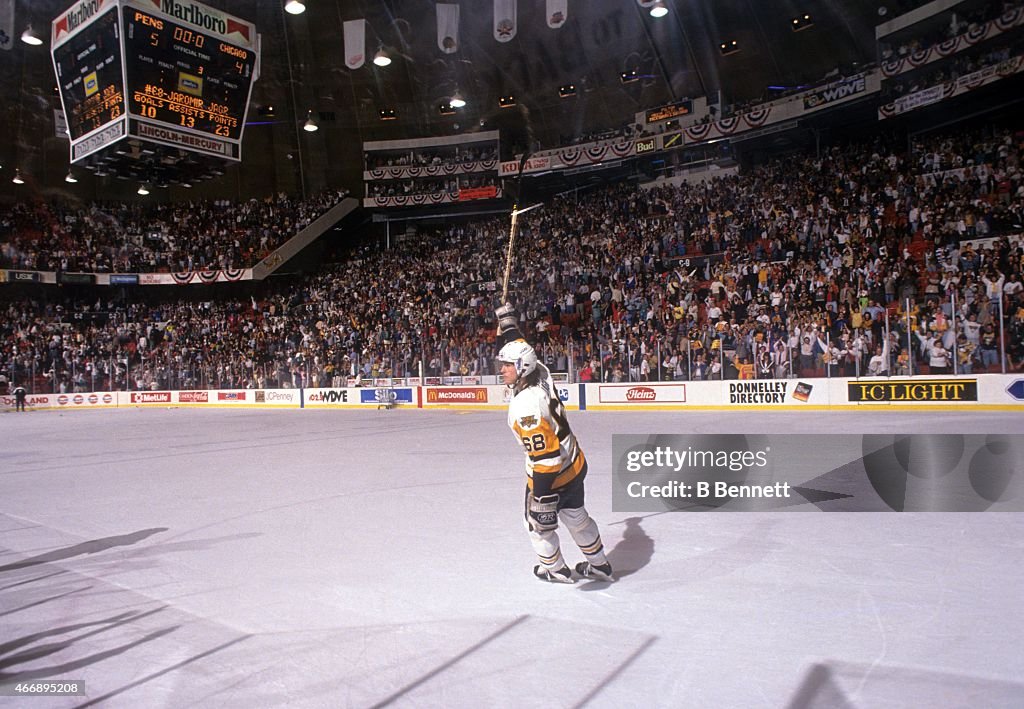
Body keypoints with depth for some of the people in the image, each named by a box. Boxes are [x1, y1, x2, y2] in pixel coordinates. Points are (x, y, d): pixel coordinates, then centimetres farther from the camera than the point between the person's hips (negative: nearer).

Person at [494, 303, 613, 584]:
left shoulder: (525, 406, -31)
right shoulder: (539, 374, -9)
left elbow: (544, 457, -32)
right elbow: (518, 347, 14)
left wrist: (545, 496, -27)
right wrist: (507, 320, 22)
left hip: (552, 475, -8)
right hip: (575, 465, 8)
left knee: (538, 522, 18)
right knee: (576, 516, 26)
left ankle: (555, 569, 39)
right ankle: (599, 565, 42)